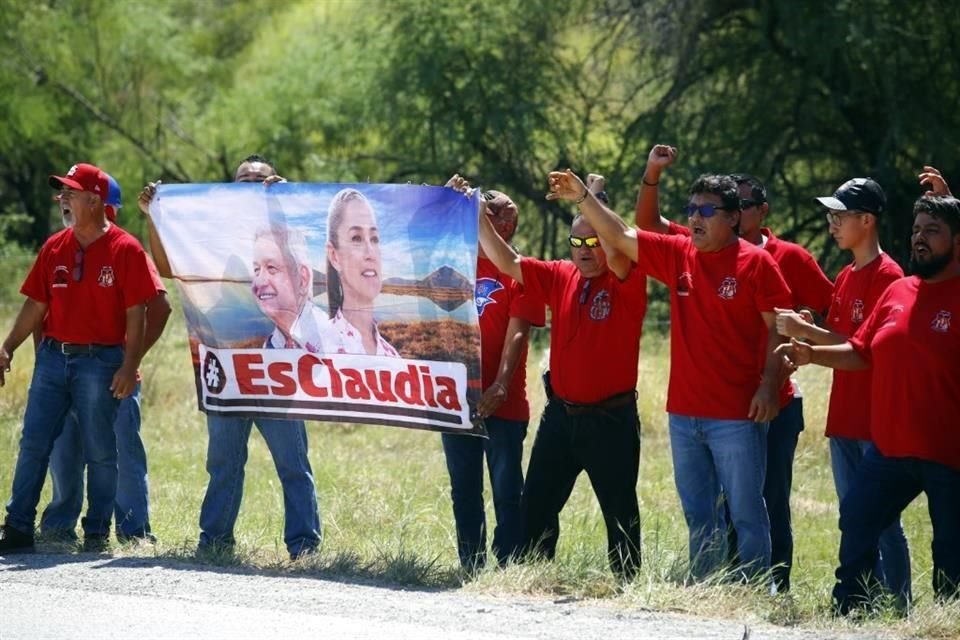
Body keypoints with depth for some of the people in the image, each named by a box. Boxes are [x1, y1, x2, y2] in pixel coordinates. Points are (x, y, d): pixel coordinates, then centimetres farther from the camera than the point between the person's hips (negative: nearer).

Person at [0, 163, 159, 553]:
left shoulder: (125, 250, -5)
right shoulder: (54, 248, 10)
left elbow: (135, 315, -7)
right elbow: (35, 305, 13)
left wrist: (129, 367, -14)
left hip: (99, 360, -5)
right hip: (53, 356, 5)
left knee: (99, 451, 1)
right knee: (33, 444, 2)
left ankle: (97, 533, 8)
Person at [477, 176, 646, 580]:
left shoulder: (626, 282, -9)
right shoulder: (560, 277, 6)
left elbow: (619, 250, -29)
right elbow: (507, 263, 4)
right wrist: (478, 218, -7)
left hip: (611, 419, -5)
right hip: (561, 413, 5)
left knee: (620, 511, 4)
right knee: (536, 505, 9)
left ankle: (626, 584, 12)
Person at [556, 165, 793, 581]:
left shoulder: (755, 263, -7)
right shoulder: (677, 255, 8)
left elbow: (779, 330, -8)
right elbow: (619, 236, 8)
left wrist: (769, 386, -16)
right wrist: (583, 198, -3)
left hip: (737, 415, -6)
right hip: (684, 412, 6)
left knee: (746, 513, -1)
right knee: (699, 516, 12)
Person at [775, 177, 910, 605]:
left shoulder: (887, 276, -12)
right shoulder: (846, 277, 15)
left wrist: (805, 331, -20)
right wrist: (804, 336, -2)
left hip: (876, 422, -9)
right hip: (844, 419, 9)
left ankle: (897, 603, -3)